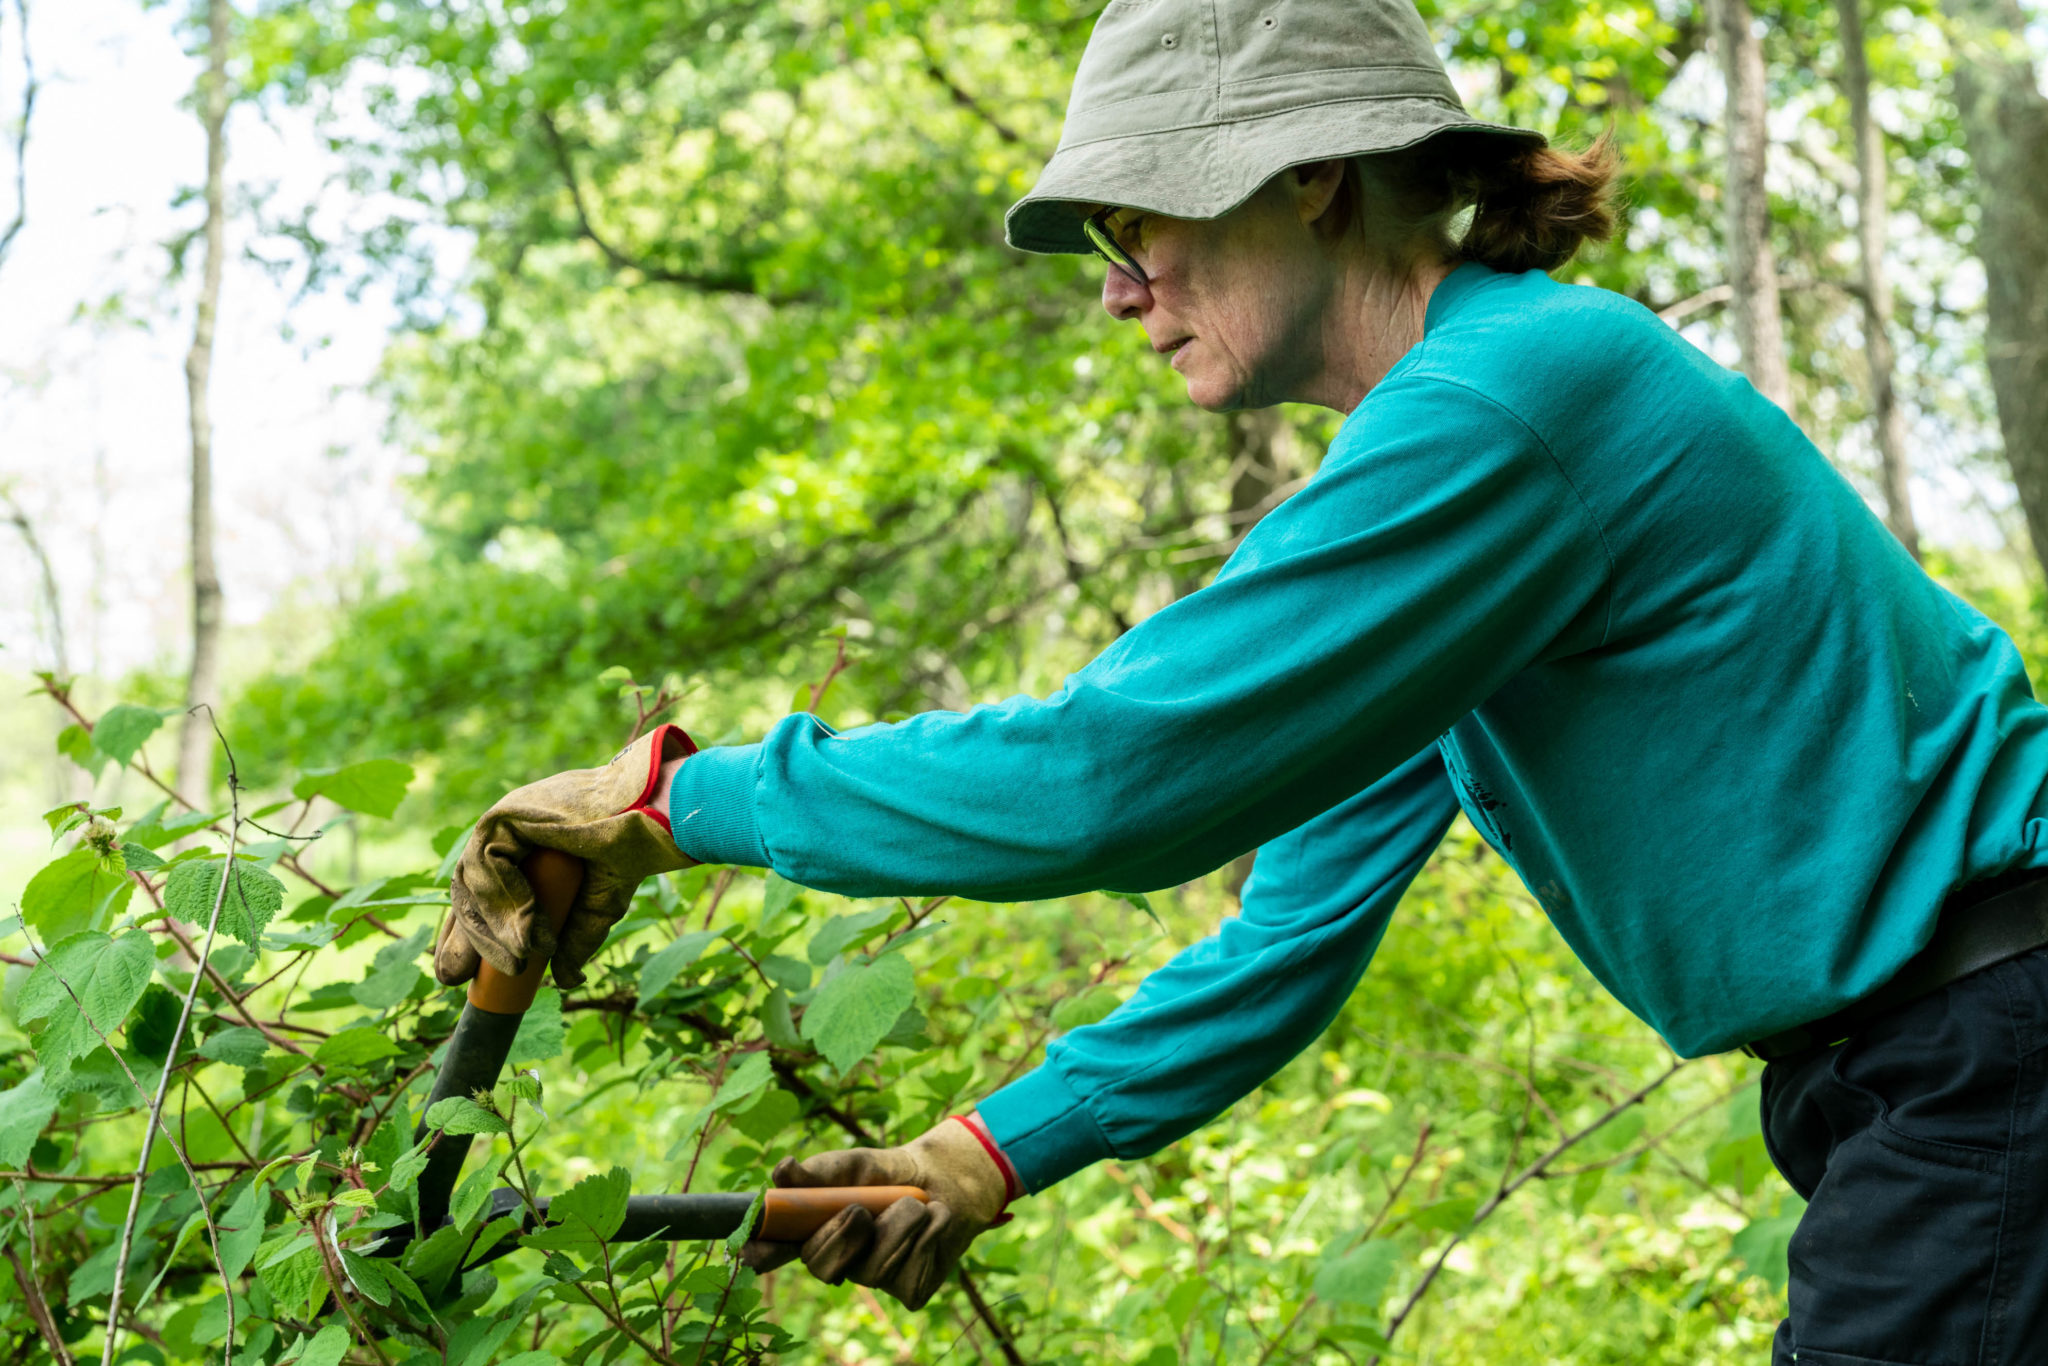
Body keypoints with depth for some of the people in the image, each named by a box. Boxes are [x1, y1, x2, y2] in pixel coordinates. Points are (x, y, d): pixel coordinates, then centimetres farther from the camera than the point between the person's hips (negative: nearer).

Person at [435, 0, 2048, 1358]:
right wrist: (990, 1151, 4)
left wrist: (675, 795, -17)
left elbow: (1115, 766, -25)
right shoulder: (1439, 431, 11)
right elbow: (1296, 928, 12)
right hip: (1894, 1078, 9)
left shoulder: (1513, 391, -20)